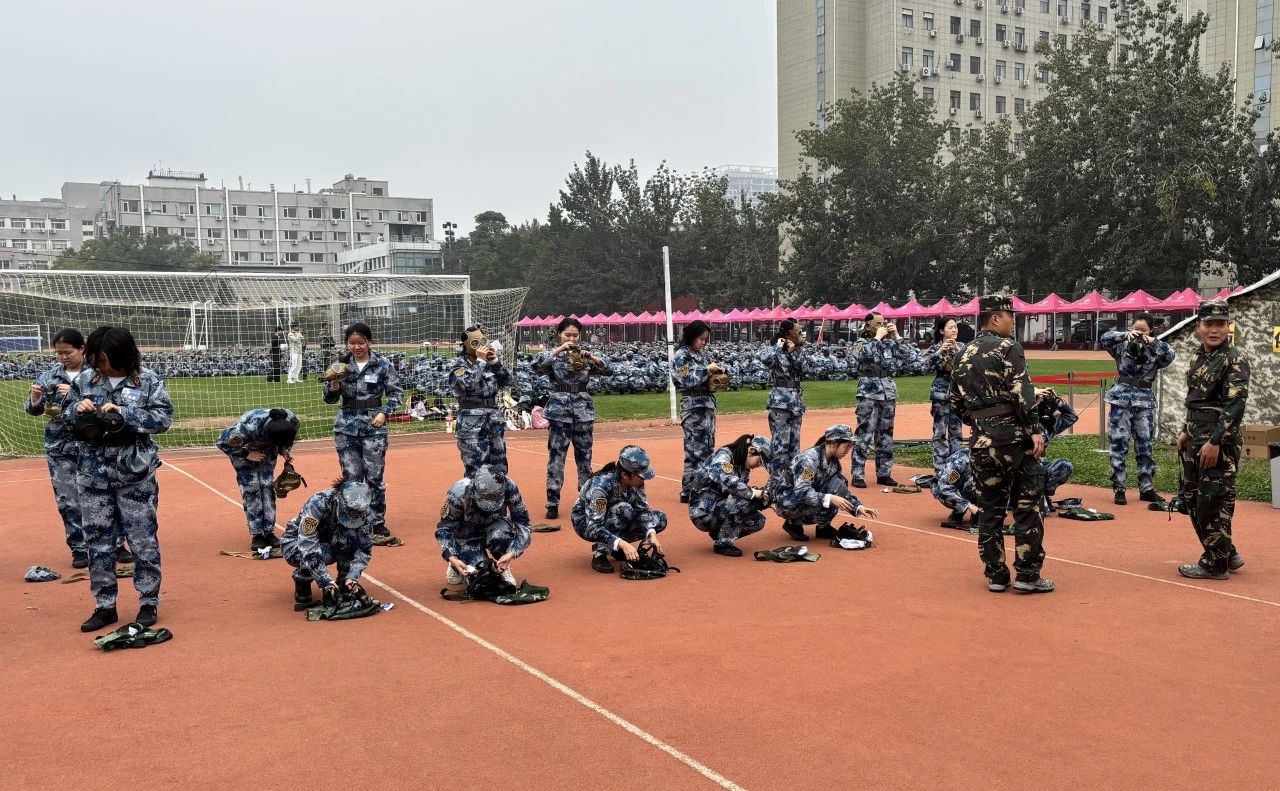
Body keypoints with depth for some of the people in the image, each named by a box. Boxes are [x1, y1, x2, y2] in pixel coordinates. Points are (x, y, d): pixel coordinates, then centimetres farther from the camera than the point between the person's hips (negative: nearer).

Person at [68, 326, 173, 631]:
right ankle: (105, 606, 22)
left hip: (135, 474, -3)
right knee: (97, 542, 10)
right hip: (93, 474, 4)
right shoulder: (84, 379, 4)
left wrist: (123, 414, -20)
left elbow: (163, 418, -11)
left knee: (143, 541, 5)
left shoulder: (148, 381, -6)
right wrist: (77, 409, -11)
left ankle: (148, 603, 19)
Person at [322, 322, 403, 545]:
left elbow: (396, 392, 2)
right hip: (346, 427, 2)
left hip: (374, 426, -2)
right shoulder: (341, 365, 4)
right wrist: (334, 384, -13)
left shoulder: (383, 364, -3)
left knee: (374, 477, -1)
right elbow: (329, 399, 7)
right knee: (351, 478, 4)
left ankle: (378, 526, 8)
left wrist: (385, 412, -12)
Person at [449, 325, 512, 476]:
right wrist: (480, 361, -15)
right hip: (472, 423, -6)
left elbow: (508, 381, 9)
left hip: (494, 419, 6)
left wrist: (495, 361, -1)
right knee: (475, 470, -9)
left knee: (499, 468, 12)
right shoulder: (460, 364, -4)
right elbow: (467, 384, -22)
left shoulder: (489, 362, 12)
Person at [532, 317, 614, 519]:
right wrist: (557, 350, -23)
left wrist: (592, 357, -17)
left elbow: (610, 371, -2)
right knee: (556, 457, -4)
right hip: (559, 410, -2)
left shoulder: (585, 356, 6)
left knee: (584, 457, 8)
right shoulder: (553, 356, 0)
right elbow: (536, 366, -19)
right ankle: (553, 503, 2)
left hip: (583, 410, 2)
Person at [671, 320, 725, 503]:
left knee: (708, 448, 10)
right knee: (695, 450, -9)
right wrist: (707, 370, -15)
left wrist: (719, 372, -1)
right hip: (693, 407, -8)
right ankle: (688, 491, -5)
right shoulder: (681, 356, -8)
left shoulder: (703, 354, 13)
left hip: (709, 405, 8)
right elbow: (687, 380, -17)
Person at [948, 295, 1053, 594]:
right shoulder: (1008, 348, -7)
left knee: (989, 508, 11)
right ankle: (1028, 575, 3)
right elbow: (1022, 394, -16)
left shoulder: (965, 354, 13)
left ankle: (996, 575, 15)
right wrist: (1035, 430, -15)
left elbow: (955, 403, 16)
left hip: (982, 441, 6)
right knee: (1028, 504, 2)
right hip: (1014, 435, -6)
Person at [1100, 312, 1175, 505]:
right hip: (1121, 400, -2)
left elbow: (1170, 355, -13)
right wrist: (1125, 335, -27)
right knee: (1119, 446, -1)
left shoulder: (1155, 350, 5)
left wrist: (1153, 342, -24)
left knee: (1145, 447, 9)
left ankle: (1146, 489, 18)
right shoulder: (1122, 346, 2)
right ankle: (1119, 489, 5)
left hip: (1145, 402, 2)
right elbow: (1105, 338, -13)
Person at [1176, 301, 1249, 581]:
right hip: (1196, 439, 9)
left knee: (1213, 500, -3)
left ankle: (1216, 563, 9)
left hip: (1220, 442, -9)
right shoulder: (1198, 358, 13)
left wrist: (1215, 442, -21)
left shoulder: (1235, 360, -11)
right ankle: (1227, 554, 27)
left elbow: (1235, 405, -18)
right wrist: (1187, 431, 15)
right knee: (1191, 497, 13)